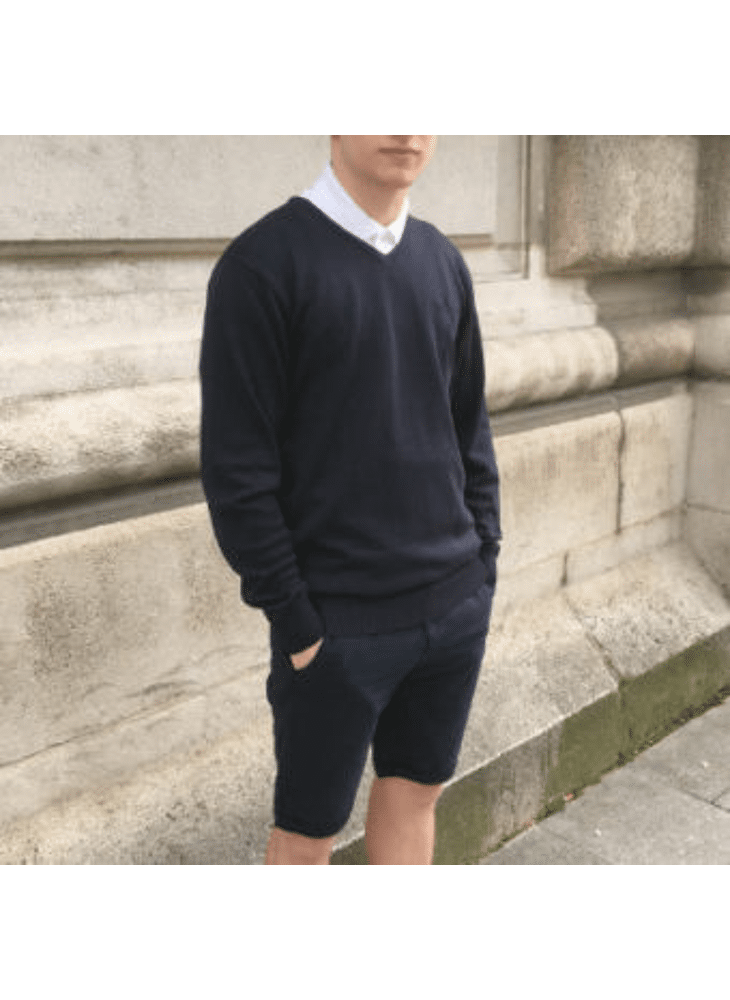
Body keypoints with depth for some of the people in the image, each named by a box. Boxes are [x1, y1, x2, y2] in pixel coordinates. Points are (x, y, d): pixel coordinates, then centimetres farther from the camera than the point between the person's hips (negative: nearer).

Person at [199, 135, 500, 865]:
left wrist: (484, 560, 8)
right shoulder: (263, 263, -11)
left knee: (415, 796, 19)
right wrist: (292, 619, -11)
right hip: (339, 621, -5)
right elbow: (235, 465, -12)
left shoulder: (443, 263, 7)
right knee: (308, 828, 12)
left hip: (456, 606, 5)